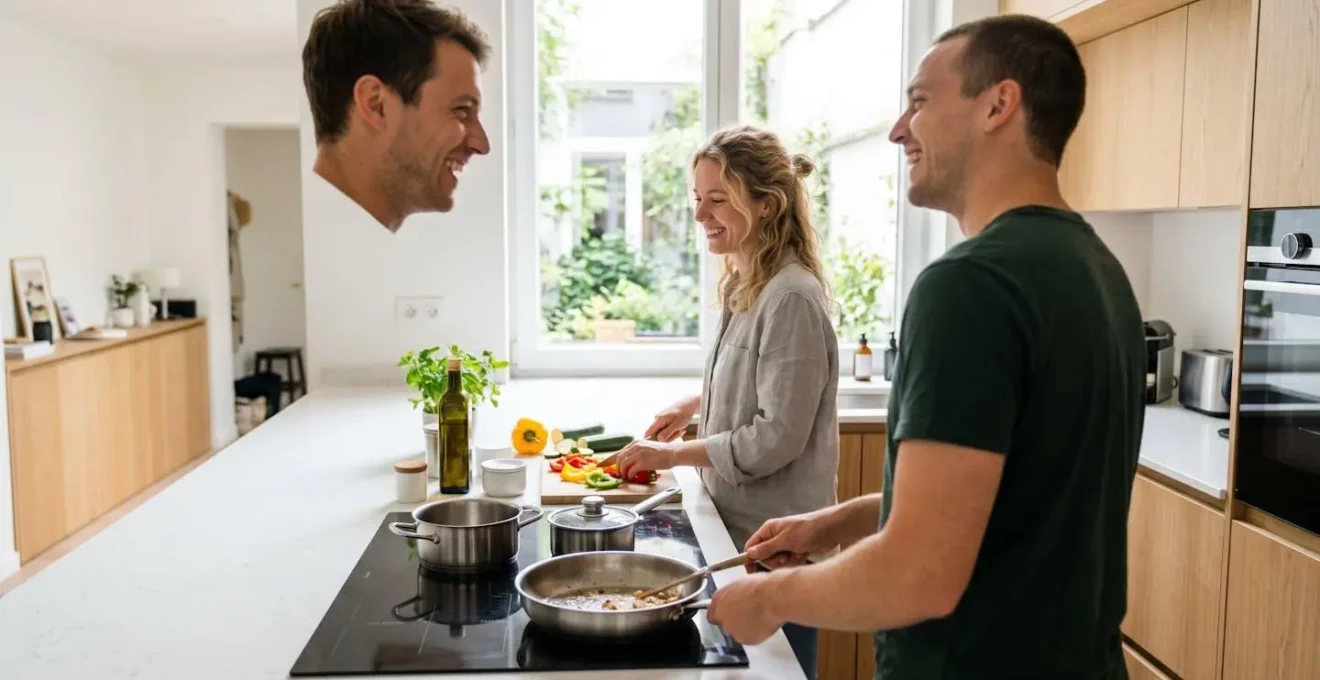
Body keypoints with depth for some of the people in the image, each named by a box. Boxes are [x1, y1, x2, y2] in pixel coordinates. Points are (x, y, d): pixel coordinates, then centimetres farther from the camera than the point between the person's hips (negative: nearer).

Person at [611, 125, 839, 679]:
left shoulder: (791, 297, -21)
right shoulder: (745, 285, 7)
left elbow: (777, 438, -22)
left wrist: (674, 455, -16)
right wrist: (695, 404, 11)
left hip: (776, 541, -8)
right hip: (736, 526, 8)